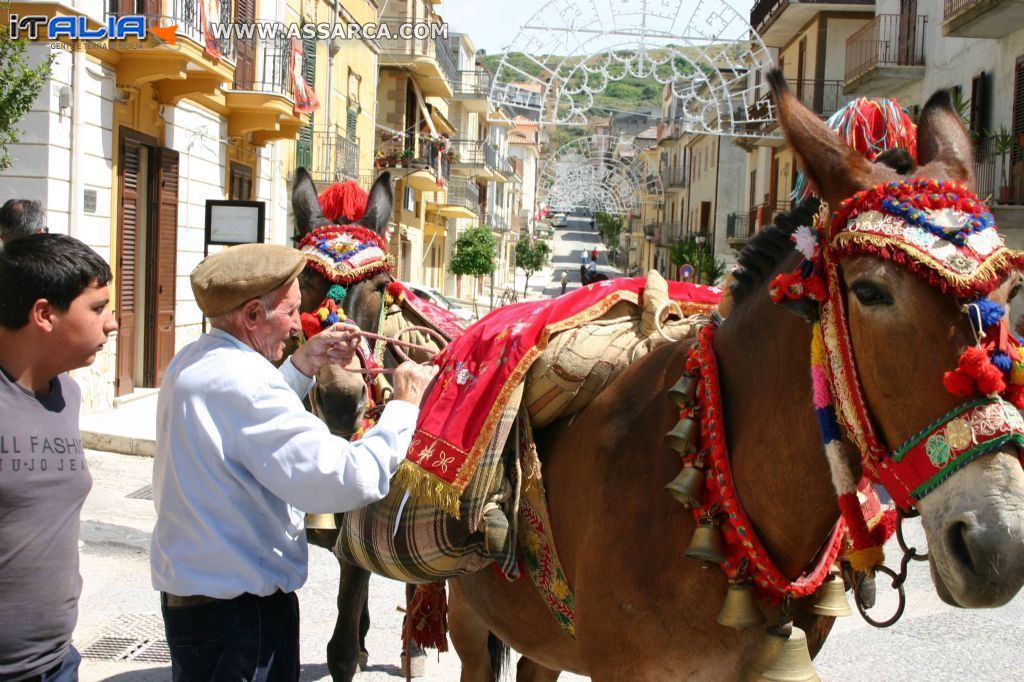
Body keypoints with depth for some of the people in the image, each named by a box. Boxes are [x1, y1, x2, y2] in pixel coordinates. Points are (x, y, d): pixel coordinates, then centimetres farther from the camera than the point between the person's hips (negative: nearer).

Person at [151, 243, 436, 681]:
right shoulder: (243, 383, -27)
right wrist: (404, 406, -17)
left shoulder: (191, 363, 5)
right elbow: (345, 481, -30)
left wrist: (301, 367, 13)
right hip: (238, 608, -10)